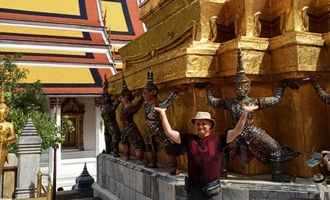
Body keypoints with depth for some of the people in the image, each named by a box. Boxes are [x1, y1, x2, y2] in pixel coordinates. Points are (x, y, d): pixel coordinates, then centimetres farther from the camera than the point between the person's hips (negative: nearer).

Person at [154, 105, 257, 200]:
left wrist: (245, 112, -18)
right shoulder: (189, 139, -1)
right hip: (193, 187, 2)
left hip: (211, 187, -1)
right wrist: (162, 113, -4)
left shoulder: (217, 139, -5)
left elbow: (237, 131, -10)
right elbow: (169, 132, -2)